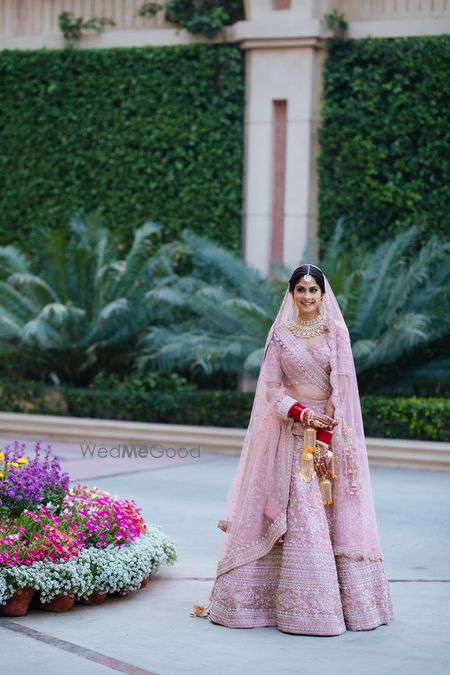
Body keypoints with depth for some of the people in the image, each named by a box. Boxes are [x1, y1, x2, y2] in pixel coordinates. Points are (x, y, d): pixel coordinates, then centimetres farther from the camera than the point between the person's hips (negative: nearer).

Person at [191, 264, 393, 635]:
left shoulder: (336, 331, 3)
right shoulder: (280, 334, 7)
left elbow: (341, 387, -4)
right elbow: (271, 389, 4)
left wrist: (325, 439, -12)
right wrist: (303, 414, -13)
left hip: (331, 431, -1)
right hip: (292, 433, 1)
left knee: (335, 515, -1)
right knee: (296, 515, -4)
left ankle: (347, 598, 7)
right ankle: (297, 603, 0)